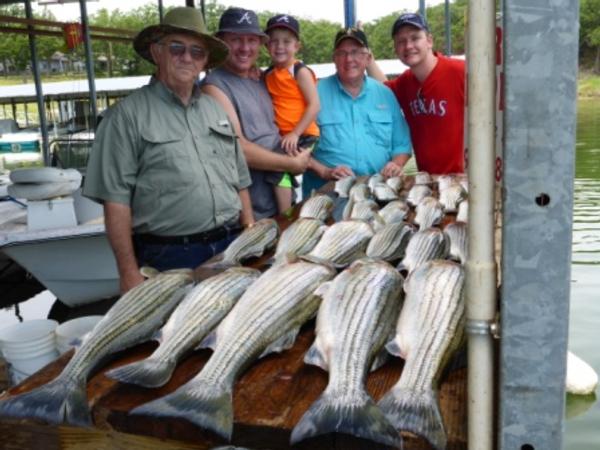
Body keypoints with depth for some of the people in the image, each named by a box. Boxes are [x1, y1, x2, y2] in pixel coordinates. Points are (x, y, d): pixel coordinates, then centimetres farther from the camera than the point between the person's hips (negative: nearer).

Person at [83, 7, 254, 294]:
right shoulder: (128, 114, -6)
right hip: (169, 258, -5)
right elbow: (116, 199, -10)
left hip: (231, 249, 5)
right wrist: (130, 273, -13)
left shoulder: (216, 109, 12)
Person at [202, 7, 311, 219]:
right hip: (249, 210, -7)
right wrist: (293, 163, -12)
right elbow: (238, 149, -21)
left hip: (282, 200, 8)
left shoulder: (260, 82, 12)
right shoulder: (215, 86, -13)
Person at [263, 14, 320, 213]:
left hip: (302, 136, -7)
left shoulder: (300, 71, -9)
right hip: (281, 137, 7)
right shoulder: (268, 74, 10)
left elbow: (314, 105, -14)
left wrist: (295, 133, -17)